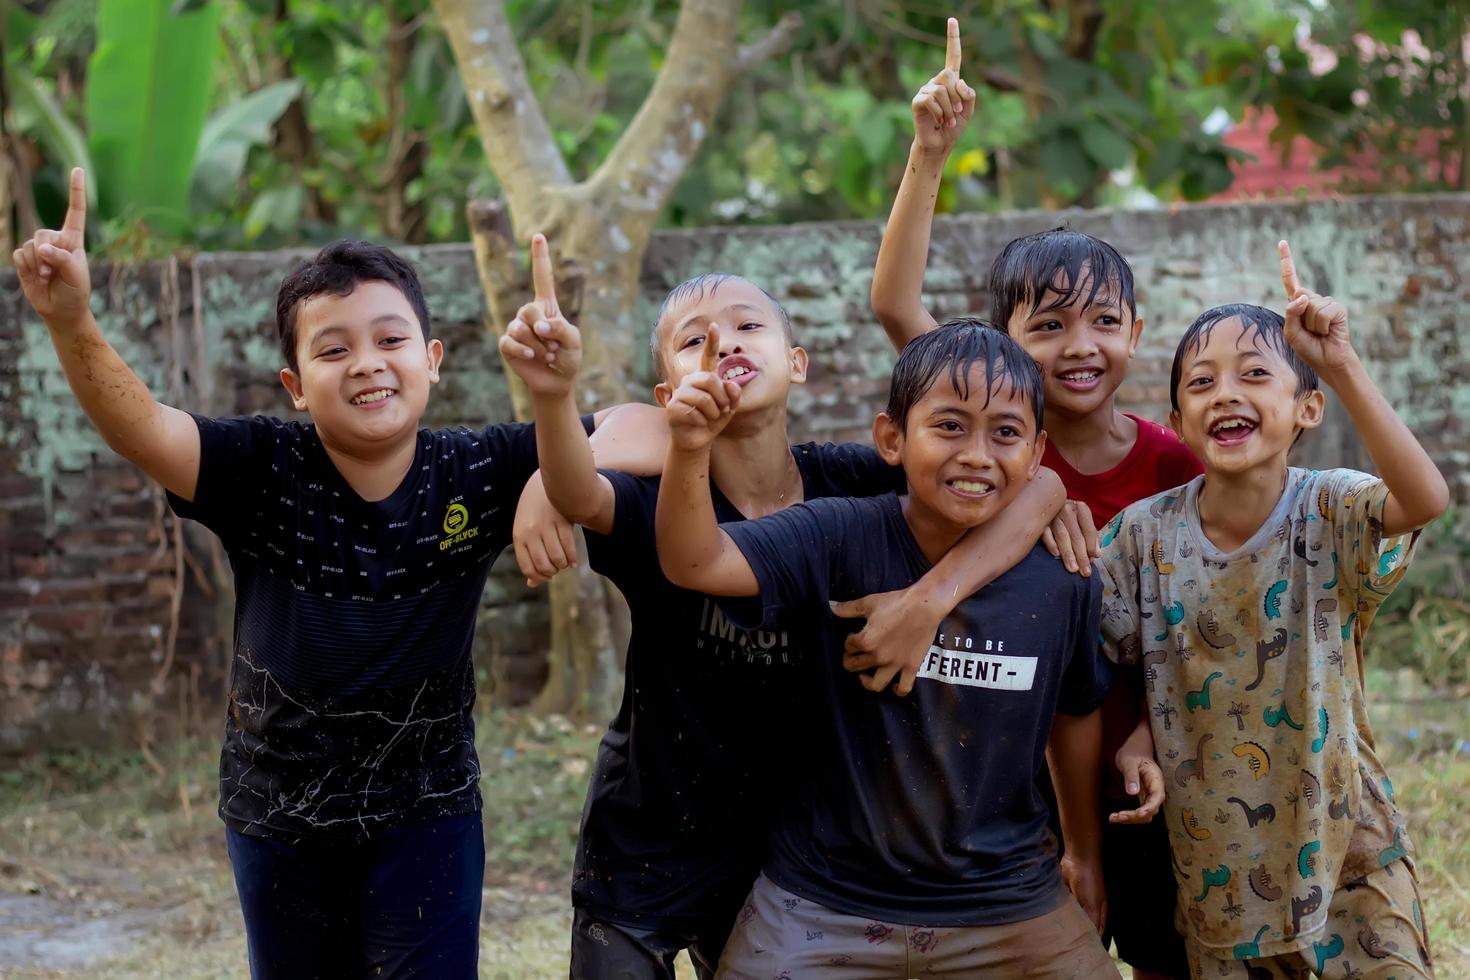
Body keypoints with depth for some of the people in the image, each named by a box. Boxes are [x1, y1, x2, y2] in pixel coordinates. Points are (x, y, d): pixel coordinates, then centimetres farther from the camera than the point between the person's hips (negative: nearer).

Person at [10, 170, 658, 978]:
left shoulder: (478, 477, -12)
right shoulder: (263, 474, -16)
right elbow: (140, 427, -32)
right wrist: (71, 325, -51)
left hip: (427, 815, -1)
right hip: (277, 817, 1)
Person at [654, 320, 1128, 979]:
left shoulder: (1061, 583, -7)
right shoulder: (841, 541, -14)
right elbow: (696, 564, -27)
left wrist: (1088, 855, 20)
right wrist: (689, 451, -44)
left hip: (1009, 910, 2)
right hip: (820, 908, -2)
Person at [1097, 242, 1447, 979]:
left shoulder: (1331, 514, -15)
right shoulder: (1144, 534, -7)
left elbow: (1426, 499, -37)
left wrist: (1342, 366, -45)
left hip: (1345, 846, -2)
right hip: (1213, 858, 2)